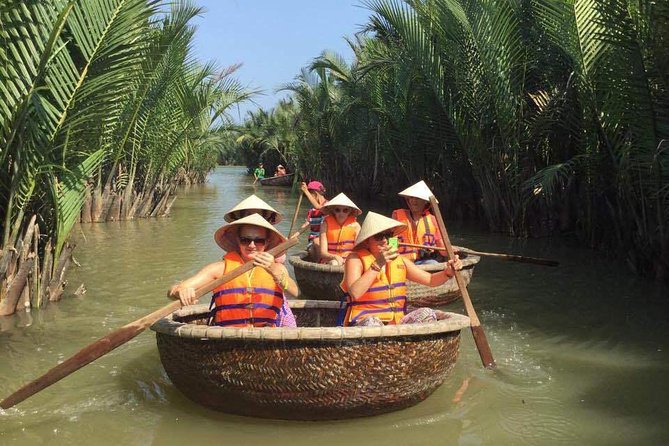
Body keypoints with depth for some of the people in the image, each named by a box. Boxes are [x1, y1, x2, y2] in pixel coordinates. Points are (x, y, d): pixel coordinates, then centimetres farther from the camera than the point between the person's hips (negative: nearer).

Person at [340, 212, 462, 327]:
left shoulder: (399, 261, 14)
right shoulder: (355, 259, -5)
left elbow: (430, 280, 15)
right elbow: (354, 293, -21)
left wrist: (448, 272, -6)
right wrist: (377, 264, -23)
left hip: (397, 323, 6)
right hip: (364, 321, -5)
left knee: (426, 314, -18)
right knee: (371, 323, -39)